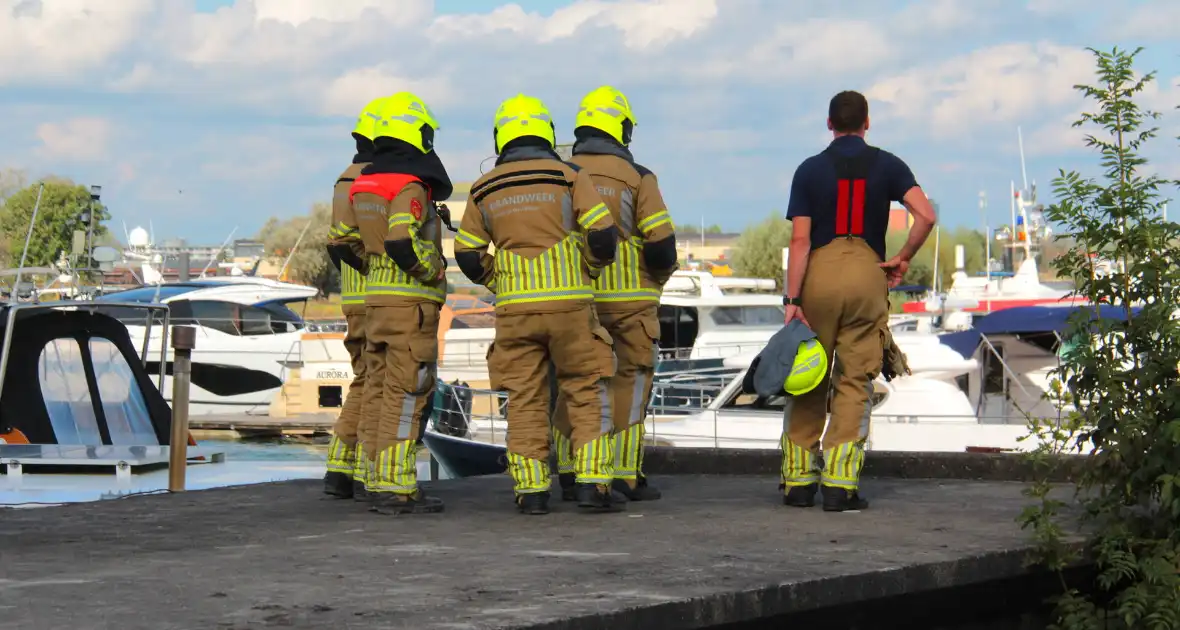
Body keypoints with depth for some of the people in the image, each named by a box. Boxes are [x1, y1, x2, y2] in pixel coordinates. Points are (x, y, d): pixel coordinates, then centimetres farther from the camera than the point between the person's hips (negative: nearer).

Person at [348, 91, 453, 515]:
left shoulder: (365, 185, 13)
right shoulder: (410, 187, -14)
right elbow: (403, 243, -25)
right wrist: (434, 270, -10)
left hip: (375, 298, 9)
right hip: (410, 300, -9)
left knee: (380, 391, 11)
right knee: (407, 394, -8)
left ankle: (379, 482, 14)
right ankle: (395, 488, -11)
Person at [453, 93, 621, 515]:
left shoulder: (484, 191, 8)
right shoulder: (569, 178, -1)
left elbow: (468, 256, 10)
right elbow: (603, 236, -7)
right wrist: (590, 268, 11)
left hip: (514, 307, 2)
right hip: (569, 304, -2)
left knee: (525, 400, 7)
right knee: (587, 393, 6)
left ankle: (531, 491, 4)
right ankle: (592, 484, -2)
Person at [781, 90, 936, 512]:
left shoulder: (810, 170, 3)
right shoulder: (886, 165, 5)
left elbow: (800, 240, -5)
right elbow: (926, 215, -9)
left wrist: (792, 299, -7)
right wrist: (903, 259, 4)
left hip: (819, 274, 0)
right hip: (868, 275, 0)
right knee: (854, 383, 3)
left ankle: (798, 481, 11)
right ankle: (840, 486, -4)